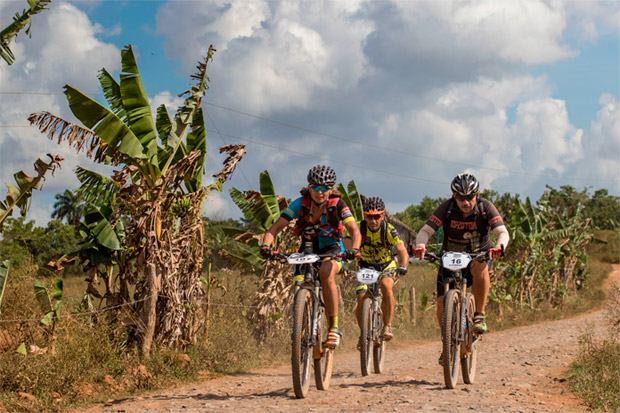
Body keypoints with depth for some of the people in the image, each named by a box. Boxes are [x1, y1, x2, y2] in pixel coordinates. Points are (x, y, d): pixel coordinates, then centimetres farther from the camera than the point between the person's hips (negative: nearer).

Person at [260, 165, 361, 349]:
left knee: (326, 273, -36)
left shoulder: (338, 204, -17)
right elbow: (277, 226, -19)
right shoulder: (300, 203, -15)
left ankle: (334, 327, -27)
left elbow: (354, 230, -27)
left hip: (332, 249, -3)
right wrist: (266, 245, -38)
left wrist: (354, 249, -48)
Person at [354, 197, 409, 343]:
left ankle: (388, 326, -22)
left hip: (386, 266, -1)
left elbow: (402, 251, -30)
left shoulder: (389, 230, -22)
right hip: (366, 267, 2)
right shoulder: (360, 229, -19)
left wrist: (403, 267, -51)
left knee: (386, 285, -33)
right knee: (361, 298, -18)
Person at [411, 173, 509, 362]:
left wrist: (499, 246, -48)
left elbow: (503, 232, -26)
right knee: (442, 302, -11)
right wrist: (420, 246, -44)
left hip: (479, 255, -1)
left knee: (479, 268, -38)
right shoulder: (447, 208, -16)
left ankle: (479, 315, -21)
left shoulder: (485, 207, -16)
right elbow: (425, 230, -23)